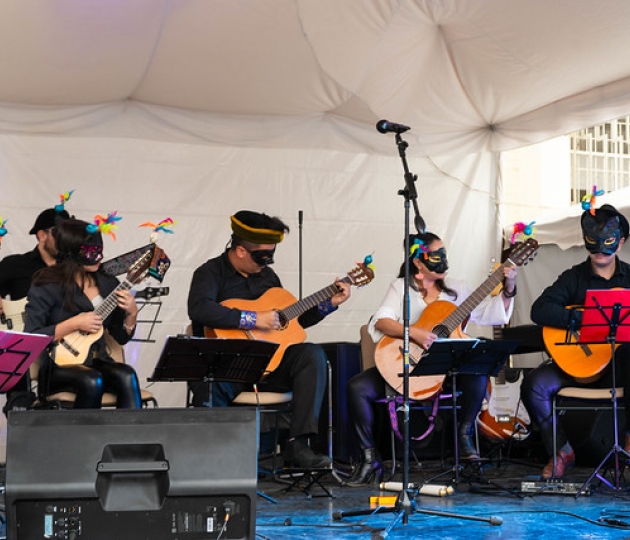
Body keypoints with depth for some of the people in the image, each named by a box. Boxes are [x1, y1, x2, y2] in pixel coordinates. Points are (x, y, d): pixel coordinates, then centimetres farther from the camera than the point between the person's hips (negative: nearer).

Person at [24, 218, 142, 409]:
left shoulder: (108, 284, 8)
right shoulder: (48, 286, -6)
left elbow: (121, 337, 14)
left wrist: (131, 314, -6)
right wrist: (74, 324, -17)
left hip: (98, 363, 4)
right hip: (59, 366, -4)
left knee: (127, 376, -28)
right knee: (92, 381, -35)